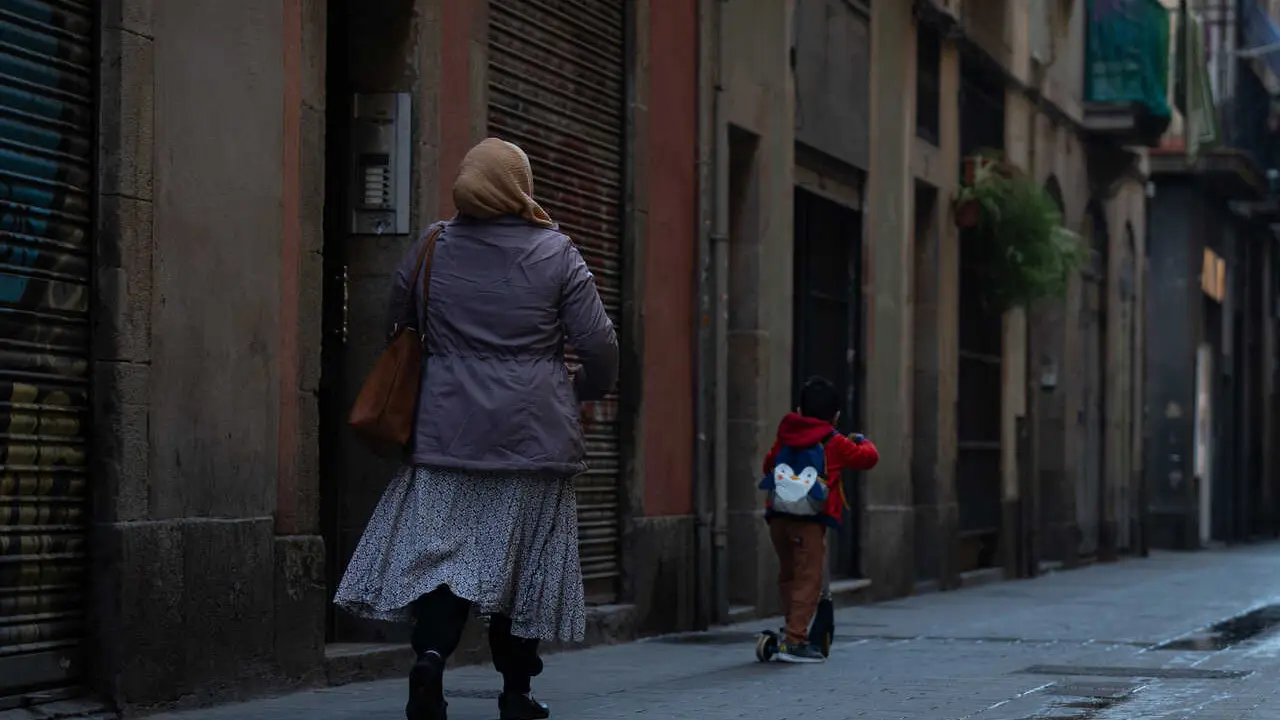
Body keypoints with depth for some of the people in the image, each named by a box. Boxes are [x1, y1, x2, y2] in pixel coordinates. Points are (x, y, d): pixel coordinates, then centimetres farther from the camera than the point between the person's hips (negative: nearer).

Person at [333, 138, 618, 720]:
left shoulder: (429, 251, 4)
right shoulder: (556, 255, -3)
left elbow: (396, 329, 16)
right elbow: (599, 345, -4)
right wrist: (587, 388, 17)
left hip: (447, 430, 1)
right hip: (533, 433, -1)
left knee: (440, 549, 1)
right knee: (523, 559, 7)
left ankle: (430, 653, -23)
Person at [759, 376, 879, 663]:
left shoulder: (784, 438, 15)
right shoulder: (834, 444, 3)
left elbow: (769, 464, 28)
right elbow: (868, 457, 8)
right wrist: (862, 442, 29)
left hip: (778, 517, 6)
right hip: (809, 521, -6)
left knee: (788, 575, 20)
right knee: (808, 580, -4)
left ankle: (794, 628, 23)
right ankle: (794, 640, -11)